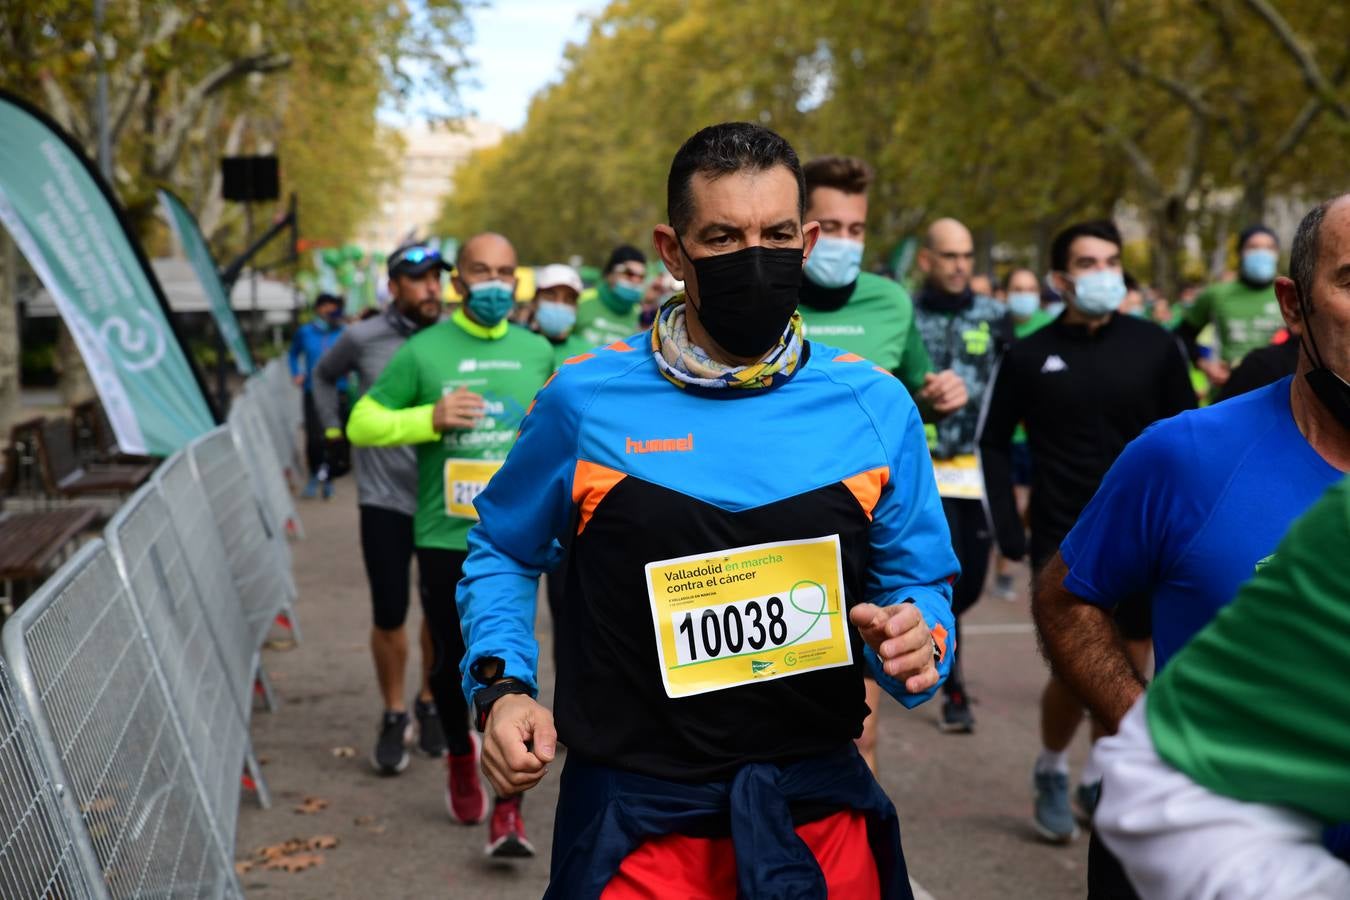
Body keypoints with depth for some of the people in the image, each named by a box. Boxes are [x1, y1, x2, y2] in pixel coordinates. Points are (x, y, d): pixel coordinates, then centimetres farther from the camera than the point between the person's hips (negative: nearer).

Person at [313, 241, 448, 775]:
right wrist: (333, 429, 7)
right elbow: (324, 376, 15)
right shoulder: (363, 339, -5)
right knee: (389, 616, 1)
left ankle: (430, 705, 32)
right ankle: (394, 717, 19)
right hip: (385, 498, -1)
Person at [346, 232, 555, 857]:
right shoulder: (424, 351, -2)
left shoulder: (537, 352, 8)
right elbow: (362, 423, -2)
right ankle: (460, 757, 41)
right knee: (451, 660, 12)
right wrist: (431, 417, -15)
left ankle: (508, 807, -2)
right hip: (444, 536, -1)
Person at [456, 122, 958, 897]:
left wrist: (918, 641, -14)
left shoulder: (875, 406, -3)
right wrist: (503, 685, -5)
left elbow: (917, 582, 7)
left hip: (822, 814, 2)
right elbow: (504, 554, 9)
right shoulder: (588, 400, -6)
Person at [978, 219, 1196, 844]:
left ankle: (1104, 781, 29)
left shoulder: (1156, 347, 0)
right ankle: (1051, 771, 22)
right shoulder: (1030, 356, -1)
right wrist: (1008, 530, -1)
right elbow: (995, 442, 6)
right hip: (1063, 541, -2)